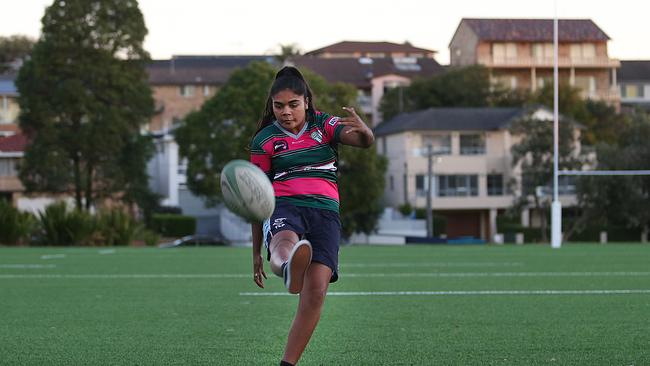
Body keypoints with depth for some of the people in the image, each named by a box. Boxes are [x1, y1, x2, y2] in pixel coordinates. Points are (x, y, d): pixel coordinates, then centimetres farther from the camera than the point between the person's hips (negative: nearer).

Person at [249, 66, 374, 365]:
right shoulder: (264, 140, 10)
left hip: (325, 212, 2)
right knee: (285, 243, -41)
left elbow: (366, 142, -4)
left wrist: (363, 130, -30)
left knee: (316, 292, -16)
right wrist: (256, 252, 13)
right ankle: (288, 266, -80)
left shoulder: (324, 125, 13)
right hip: (284, 206, -2)